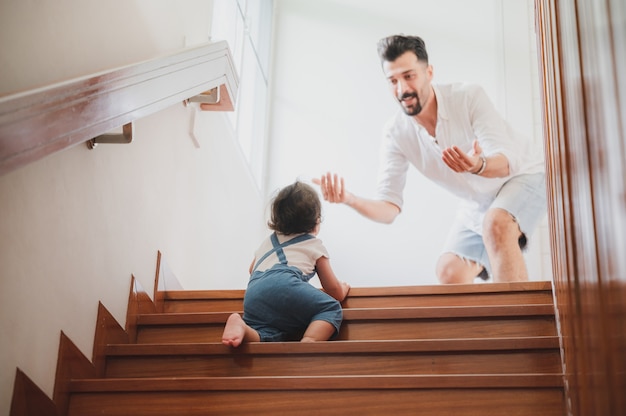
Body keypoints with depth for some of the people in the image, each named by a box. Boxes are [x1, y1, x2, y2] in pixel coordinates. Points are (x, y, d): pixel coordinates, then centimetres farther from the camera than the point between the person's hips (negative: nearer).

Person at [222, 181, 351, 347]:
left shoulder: (268, 241, 41)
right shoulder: (315, 246, 26)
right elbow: (335, 292, 27)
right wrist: (343, 288, 50)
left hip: (252, 297, 5)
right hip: (284, 285, -5)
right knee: (332, 309, 2)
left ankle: (241, 327, -40)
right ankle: (308, 341, -28)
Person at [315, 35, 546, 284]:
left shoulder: (468, 97, -27)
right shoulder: (396, 133, -16)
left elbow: (505, 161, -33)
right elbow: (389, 209, -19)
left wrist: (478, 165, -58)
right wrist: (348, 199, -40)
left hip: (523, 174, -5)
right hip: (477, 203, 6)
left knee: (497, 224, -34)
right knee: (449, 272, -1)